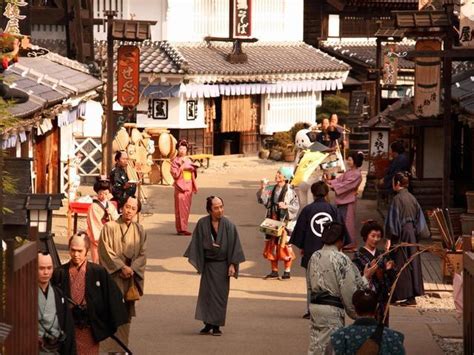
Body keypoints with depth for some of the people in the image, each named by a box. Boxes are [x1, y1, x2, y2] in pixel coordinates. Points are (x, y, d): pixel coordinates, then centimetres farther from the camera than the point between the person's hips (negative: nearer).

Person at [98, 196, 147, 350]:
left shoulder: (139, 231, 9)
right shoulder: (109, 227, -3)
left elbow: (142, 254, 6)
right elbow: (106, 251, -8)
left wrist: (131, 269, -10)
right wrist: (122, 267, -15)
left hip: (129, 279, 4)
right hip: (112, 277, -4)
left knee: (126, 315, 6)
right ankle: (110, 348, -8)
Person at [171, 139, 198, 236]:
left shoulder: (188, 160, 15)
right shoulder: (175, 161, -1)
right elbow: (175, 174, -12)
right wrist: (182, 167, -18)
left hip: (188, 187, 6)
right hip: (180, 187, -6)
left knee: (187, 208, 7)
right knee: (180, 208, -8)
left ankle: (184, 228, 13)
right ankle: (181, 229, -9)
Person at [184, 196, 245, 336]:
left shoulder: (228, 225, -7)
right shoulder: (202, 224, -5)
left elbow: (234, 245, -4)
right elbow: (198, 244, 0)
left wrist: (232, 264, -8)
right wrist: (197, 262, -5)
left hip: (222, 265, -1)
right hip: (208, 265, 1)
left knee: (220, 294, 2)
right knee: (206, 293, 2)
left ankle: (216, 326, 8)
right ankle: (208, 324, 9)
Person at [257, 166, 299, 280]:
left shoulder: (290, 191, -8)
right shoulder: (271, 189, 8)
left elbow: (296, 207, -8)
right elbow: (263, 201, 3)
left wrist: (286, 206, -24)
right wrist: (262, 190, -10)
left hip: (285, 222, -6)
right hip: (272, 222, 6)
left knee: (284, 246, -5)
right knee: (271, 246, 8)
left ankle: (287, 271, 5)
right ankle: (274, 271, 17)